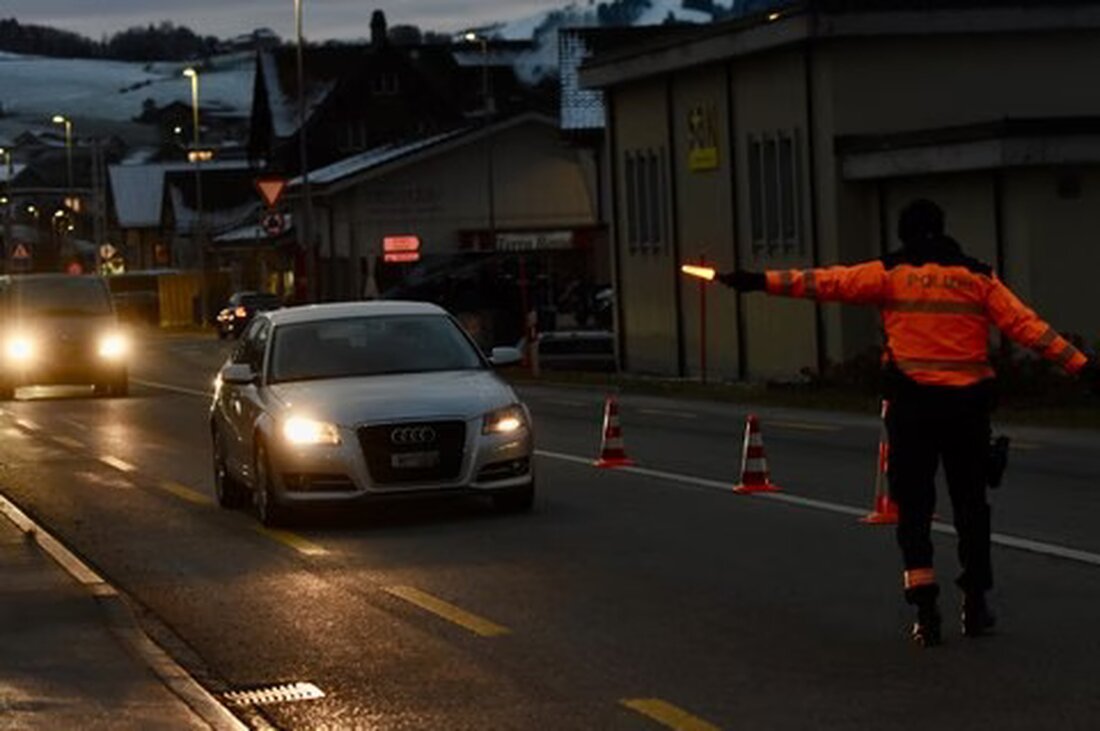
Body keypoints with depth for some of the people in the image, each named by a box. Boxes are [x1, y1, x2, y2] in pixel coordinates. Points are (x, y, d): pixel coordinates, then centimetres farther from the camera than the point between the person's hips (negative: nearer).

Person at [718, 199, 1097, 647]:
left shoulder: (891, 273, 2)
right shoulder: (978, 277, 8)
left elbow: (828, 283, -5)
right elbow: (1024, 324, 3)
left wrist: (762, 282, -4)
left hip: (913, 405, -2)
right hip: (969, 404, 2)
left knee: (913, 508, 4)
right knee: (970, 504, 15)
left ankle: (925, 609, -7)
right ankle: (975, 605, 19)